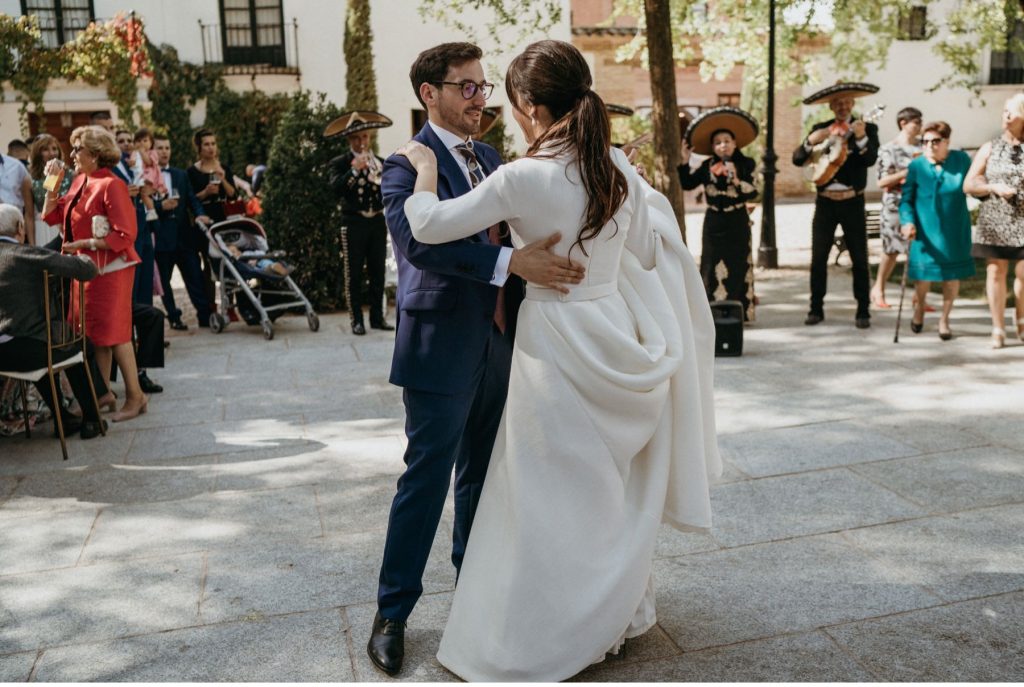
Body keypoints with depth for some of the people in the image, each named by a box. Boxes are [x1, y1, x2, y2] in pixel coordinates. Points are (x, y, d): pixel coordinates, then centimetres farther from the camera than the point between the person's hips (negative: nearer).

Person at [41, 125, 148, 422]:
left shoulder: (111, 185, -14)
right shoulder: (80, 182, 10)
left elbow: (124, 235, -19)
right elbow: (52, 216, 13)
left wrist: (84, 244, -18)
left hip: (111, 269, -8)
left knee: (113, 333, -4)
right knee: (96, 333, 12)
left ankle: (135, 397, 6)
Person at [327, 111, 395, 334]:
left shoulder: (380, 162, 12)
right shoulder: (340, 163, 0)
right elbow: (336, 188, -18)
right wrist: (354, 170, -26)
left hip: (378, 222, 4)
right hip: (354, 224, -4)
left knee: (377, 273, 8)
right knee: (353, 275, -1)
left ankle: (377, 317, 16)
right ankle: (356, 320, 5)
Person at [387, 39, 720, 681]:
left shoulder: (521, 178, -19)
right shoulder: (619, 167, -1)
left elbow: (428, 225, -14)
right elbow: (648, 254, 9)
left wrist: (426, 169, 4)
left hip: (558, 346, -6)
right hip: (618, 333, 6)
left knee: (557, 495, 9)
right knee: (615, 483, 23)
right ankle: (620, 609, 43)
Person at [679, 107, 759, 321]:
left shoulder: (746, 164, -4)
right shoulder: (707, 166, 3)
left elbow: (753, 192, -13)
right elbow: (687, 184, -2)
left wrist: (736, 180, -26)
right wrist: (684, 162, -11)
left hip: (737, 222, -2)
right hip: (714, 223, 2)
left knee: (737, 269, 1)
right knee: (712, 268, 3)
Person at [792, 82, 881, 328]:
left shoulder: (868, 129, 1)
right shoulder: (820, 129, 8)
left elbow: (870, 159, -16)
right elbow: (797, 160, -1)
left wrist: (861, 138, -33)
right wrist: (811, 141, -19)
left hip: (852, 202, -2)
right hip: (825, 201, 2)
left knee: (859, 258, 0)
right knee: (818, 257, 3)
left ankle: (863, 311, 7)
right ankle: (816, 308, 12)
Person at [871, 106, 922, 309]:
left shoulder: (920, 149, 10)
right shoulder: (888, 149, -3)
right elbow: (882, 182, -8)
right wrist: (908, 171, -15)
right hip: (896, 206, -4)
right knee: (892, 250, 4)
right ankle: (878, 289, 23)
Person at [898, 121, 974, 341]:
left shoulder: (962, 160, -3)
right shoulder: (916, 166, -7)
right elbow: (906, 199, -6)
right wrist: (908, 221, -19)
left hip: (955, 232, 2)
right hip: (926, 230, -2)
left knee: (953, 275, 8)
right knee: (925, 273, 1)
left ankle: (944, 319, 26)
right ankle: (919, 306, 34)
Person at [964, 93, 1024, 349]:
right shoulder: (990, 148, 7)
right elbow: (969, 185, 6)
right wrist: (994, 187, -10)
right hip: (994, 221, 1)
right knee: (996, 271, -1)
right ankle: (998, 329, 5)